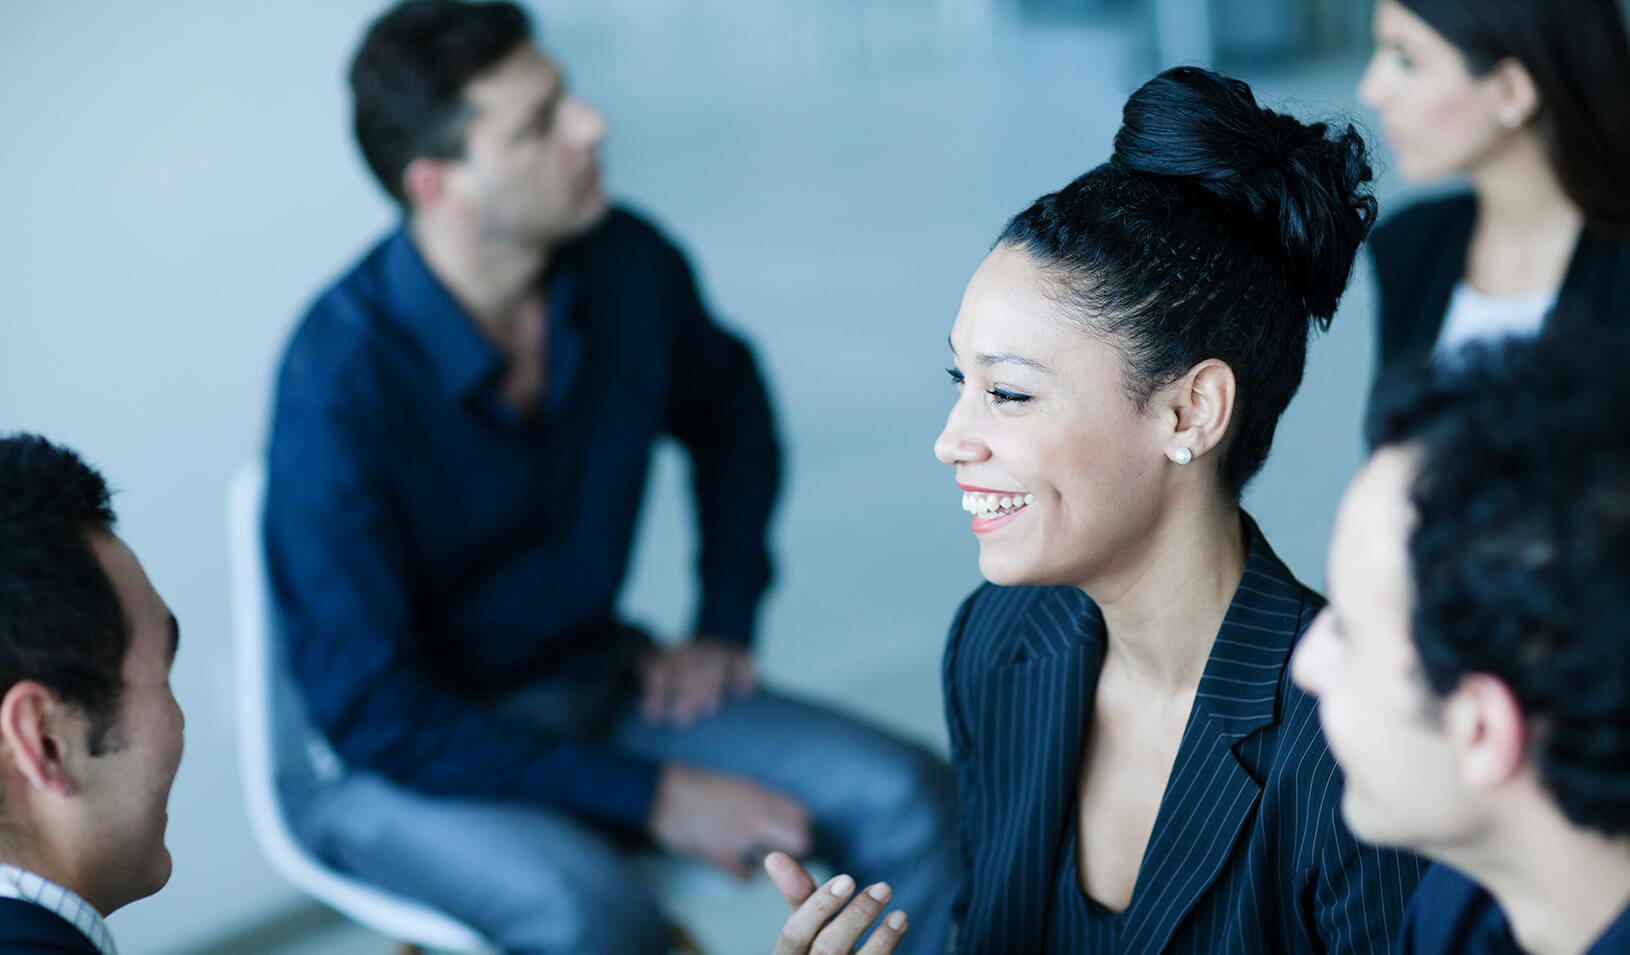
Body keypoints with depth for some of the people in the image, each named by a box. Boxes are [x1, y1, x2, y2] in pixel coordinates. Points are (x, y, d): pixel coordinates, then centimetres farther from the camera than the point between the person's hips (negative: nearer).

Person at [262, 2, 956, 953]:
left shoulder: (628, 265, -9)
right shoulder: (340, 381, -26)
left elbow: (728, 407, 17)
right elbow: (371, 712, -23)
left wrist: (727, 623, 8)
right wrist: (654, 800, -22)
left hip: (595, 686, 6)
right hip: (385, 756, -5)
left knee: (910, 798, -13)